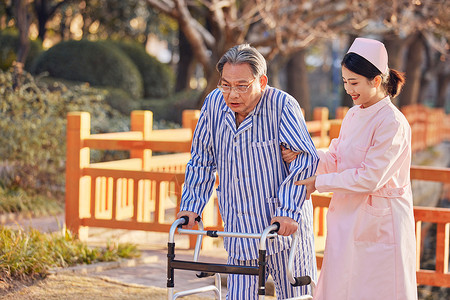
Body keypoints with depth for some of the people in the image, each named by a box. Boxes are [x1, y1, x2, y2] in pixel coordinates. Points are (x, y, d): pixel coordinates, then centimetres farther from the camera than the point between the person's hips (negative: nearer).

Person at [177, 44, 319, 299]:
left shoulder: (282, 106, -14)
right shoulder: (214, 103, 0)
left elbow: (306, 158, -16)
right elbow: (202, 161, 12)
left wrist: (289, 211, -24)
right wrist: (191, 206, 8)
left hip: (285, 227, -4)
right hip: (239, 230, 4)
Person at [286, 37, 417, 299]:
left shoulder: (392, 123, -17)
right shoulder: (354, 115, 10)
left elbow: (370, 178, -21)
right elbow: (335, 159, 10)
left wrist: (319, 183, -16)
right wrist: (301, 156, -7)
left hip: (380, 226, -8)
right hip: (348, 219, 8)